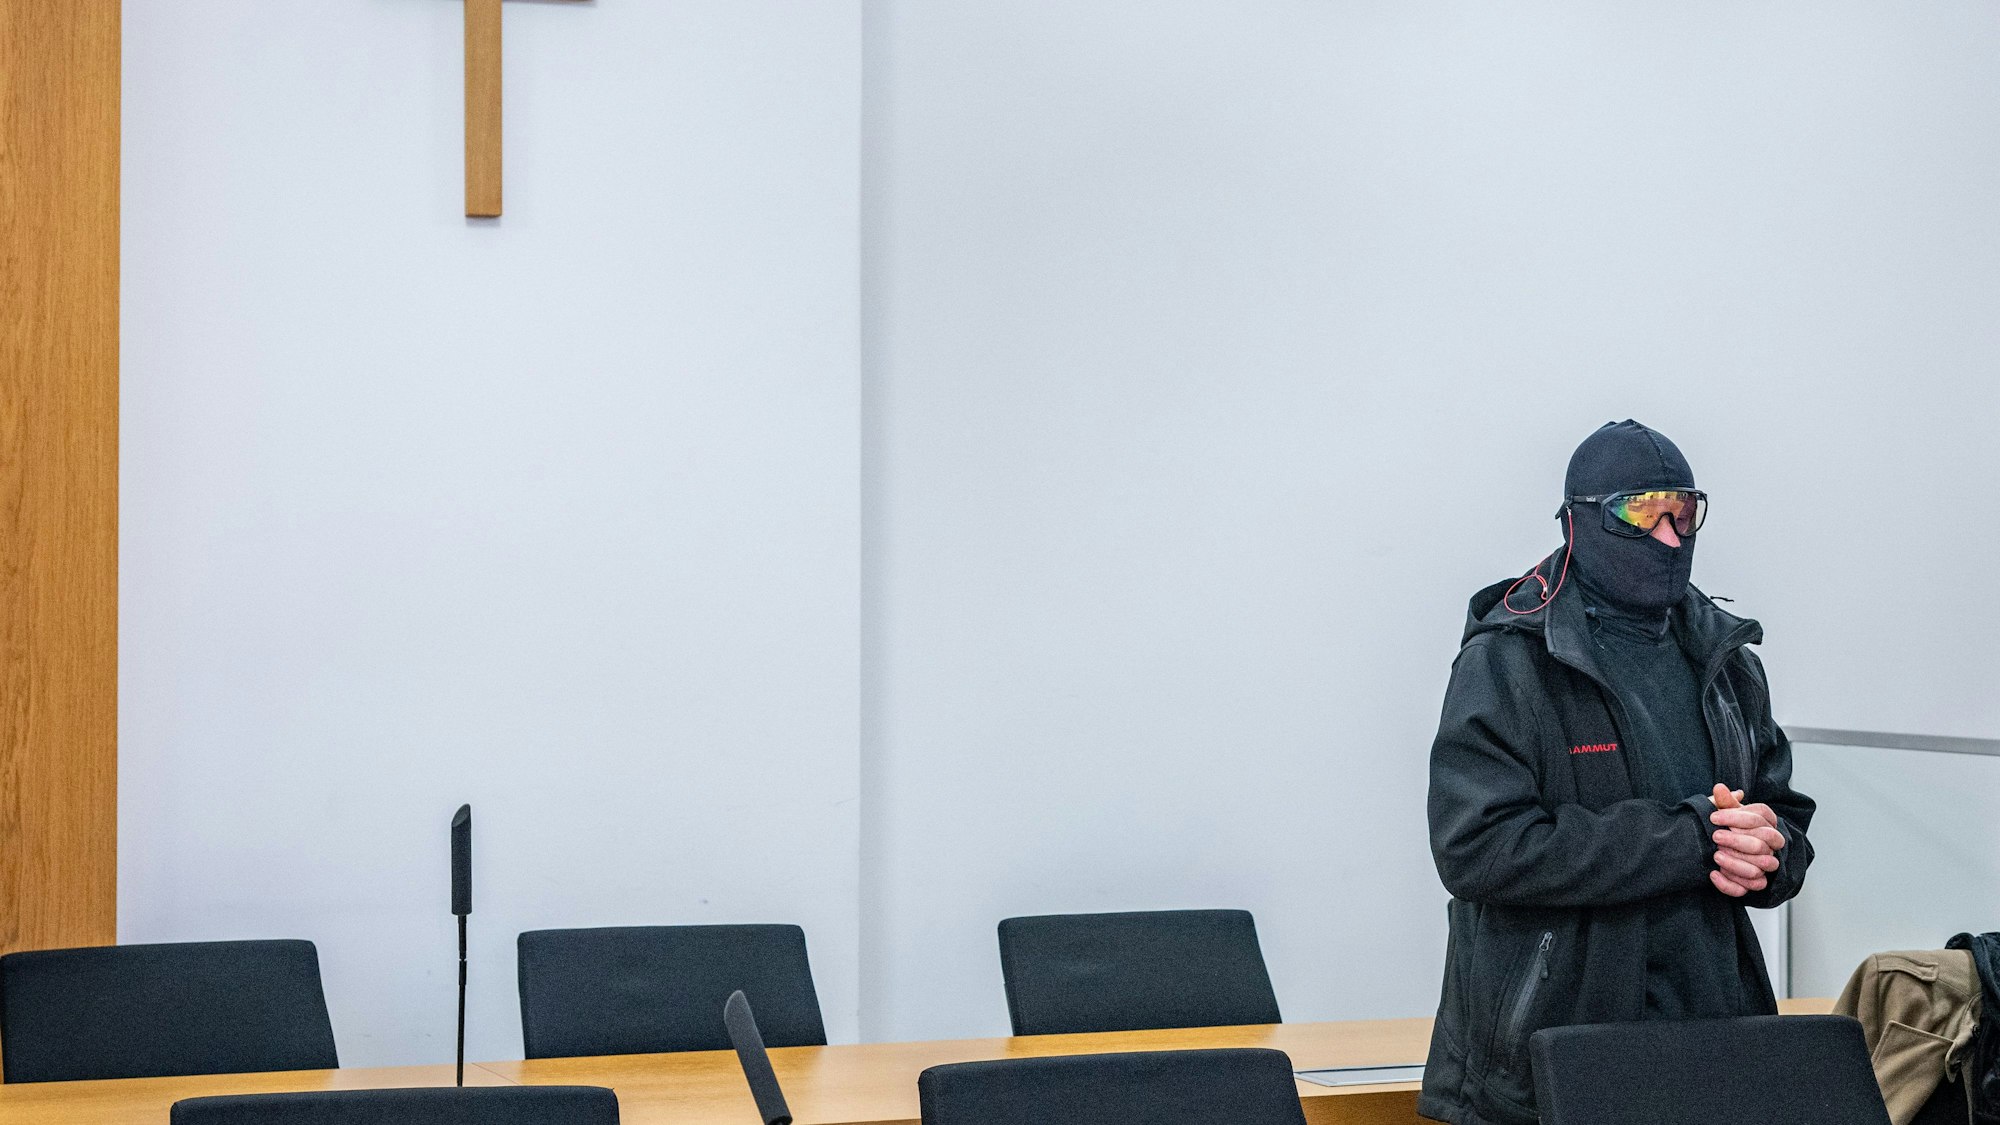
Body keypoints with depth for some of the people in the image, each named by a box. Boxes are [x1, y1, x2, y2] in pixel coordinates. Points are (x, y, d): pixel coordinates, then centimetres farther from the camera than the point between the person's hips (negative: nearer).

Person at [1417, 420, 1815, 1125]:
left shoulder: (1724, 661, 13)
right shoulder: (1508, 662, -9)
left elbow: (1783, 819, 17)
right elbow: (1476, 848, -20)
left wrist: (1768, 856, -10)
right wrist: (1688, 841, -21)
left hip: (1712, 1030, 6)